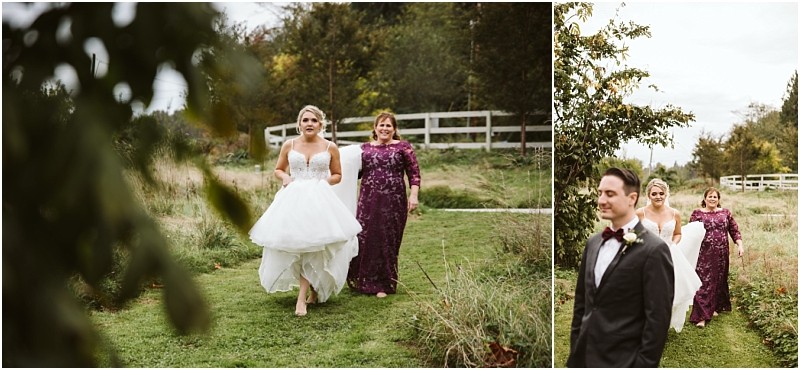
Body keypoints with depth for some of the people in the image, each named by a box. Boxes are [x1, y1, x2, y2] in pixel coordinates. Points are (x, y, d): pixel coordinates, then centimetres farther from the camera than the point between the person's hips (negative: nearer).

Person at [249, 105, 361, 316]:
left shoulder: (330, 148, 4)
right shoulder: (289, 145, 7)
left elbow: (337, 175, 13)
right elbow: (278, 169, 18)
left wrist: (326, 181, -6)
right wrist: (285, 177, -4)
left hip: (319, 200, -2)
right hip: (293, 199, 2)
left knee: (312, 245, -11)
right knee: (293, 243, 3)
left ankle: (302, 298, -8)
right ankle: (312, 290, 25)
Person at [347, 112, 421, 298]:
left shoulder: (403, 147, 4)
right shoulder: (365, 148, 12)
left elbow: (414, 173, 0)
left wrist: (414, 195, -9)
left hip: (393, 202, -2)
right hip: (368, 201, 2)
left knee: (387, 242, 2)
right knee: (364, 239, -1)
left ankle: (384, 285, 15)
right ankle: (365, 281, 16)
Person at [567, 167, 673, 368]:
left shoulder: (654, 250, -12)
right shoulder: (593, 242, 8)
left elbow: (658, 318, -13)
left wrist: (644, 364, -13)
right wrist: (575, 347, 10)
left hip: (622, 360, -6)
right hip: (584, 357, 6)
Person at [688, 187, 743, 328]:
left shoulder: (725, 213, 8)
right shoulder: (697, 213, 0)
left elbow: (734, 230, 10)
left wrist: (740, 245, -1)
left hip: (721, 255, 3)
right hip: (704, 255, -3)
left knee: (719, 280, 12)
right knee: (704, 283, -7)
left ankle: (714, 307, 31)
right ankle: (701, 316, -8)